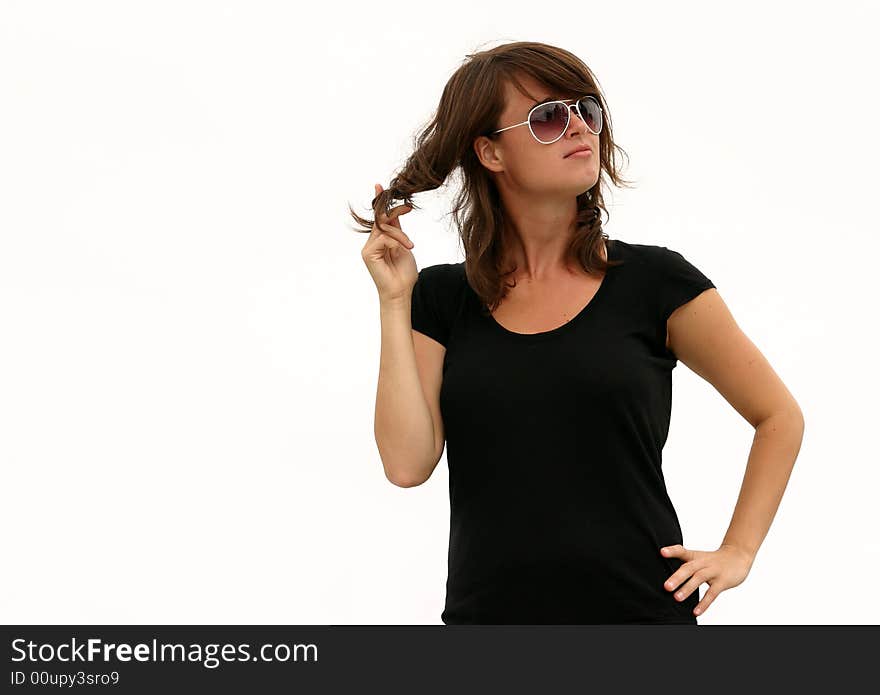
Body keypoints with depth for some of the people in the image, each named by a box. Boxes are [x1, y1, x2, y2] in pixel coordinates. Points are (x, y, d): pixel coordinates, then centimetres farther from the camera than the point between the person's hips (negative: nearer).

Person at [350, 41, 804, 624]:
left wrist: (737, 552, -2)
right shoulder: (441, 297, 3)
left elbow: (780, 416, 6)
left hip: (641, 606, -1)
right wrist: (394, 300, -8)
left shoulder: (655, 280, -3)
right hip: (486, 610, 2)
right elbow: (407, 462, -9)